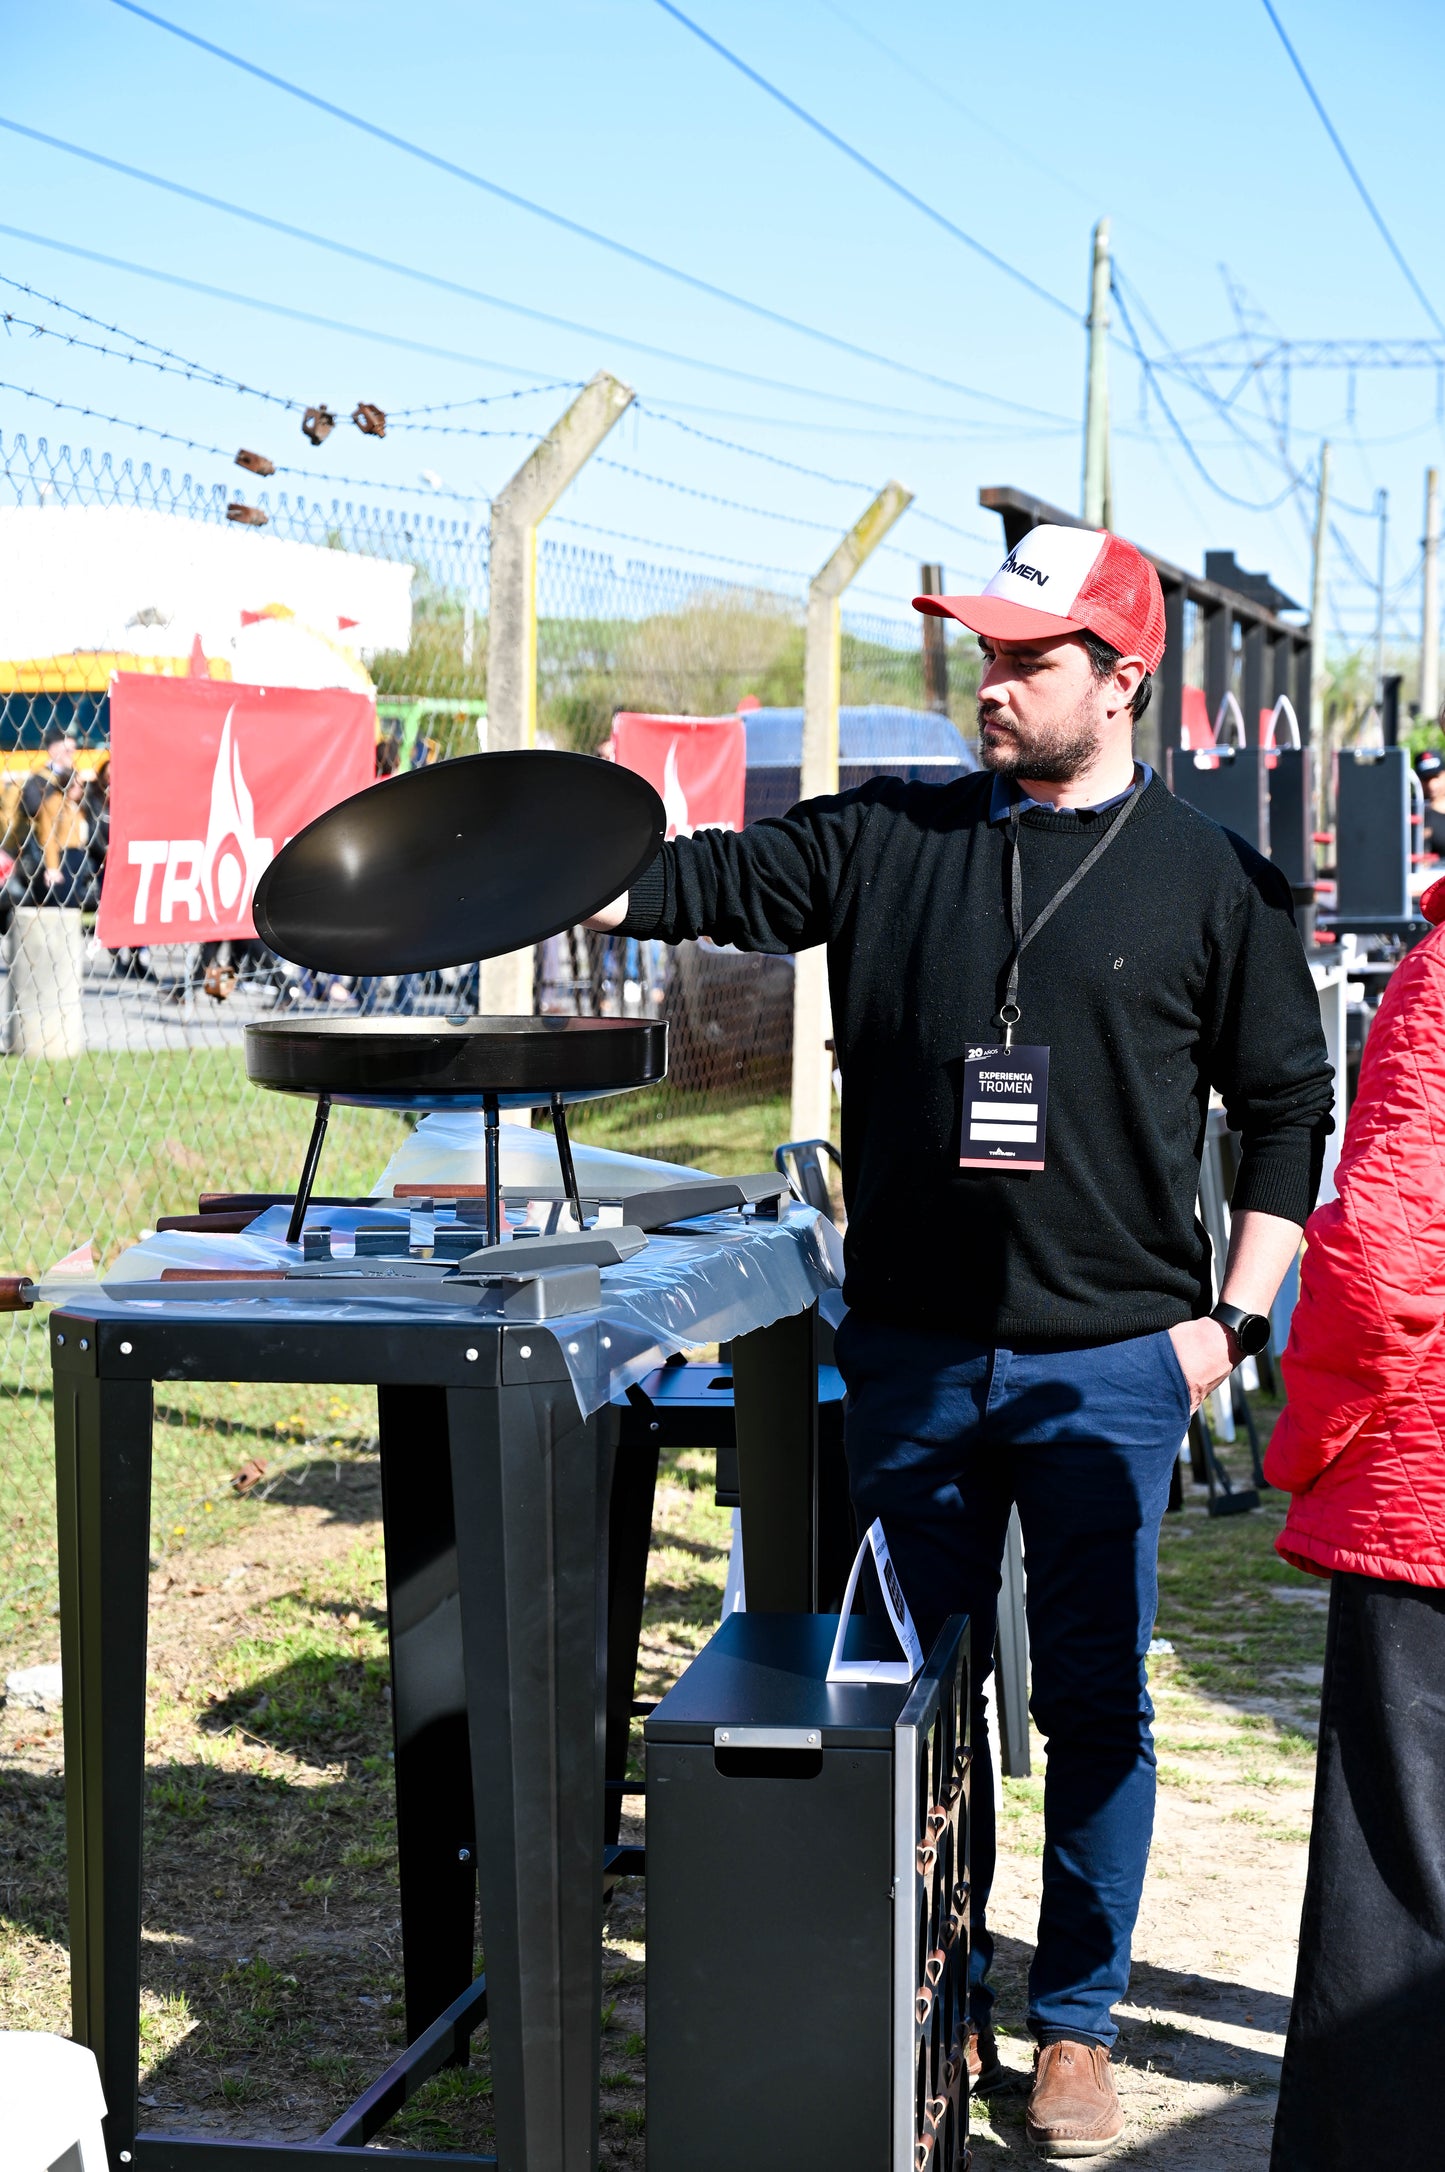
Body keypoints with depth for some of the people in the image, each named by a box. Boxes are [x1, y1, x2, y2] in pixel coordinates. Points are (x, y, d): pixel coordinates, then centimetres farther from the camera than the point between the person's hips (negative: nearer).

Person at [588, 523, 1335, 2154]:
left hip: (1108, 1363, -2)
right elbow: (709, 882, 3)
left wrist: (1234, 1313, -1)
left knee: (1093, 1702, 4)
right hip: (911, 1356, 3)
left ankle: (1075, 2026, 18)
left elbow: (1288, 1106, 5)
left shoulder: (1209, 883, 1)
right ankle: (936, 2007, 26)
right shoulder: (890, 842, 6)